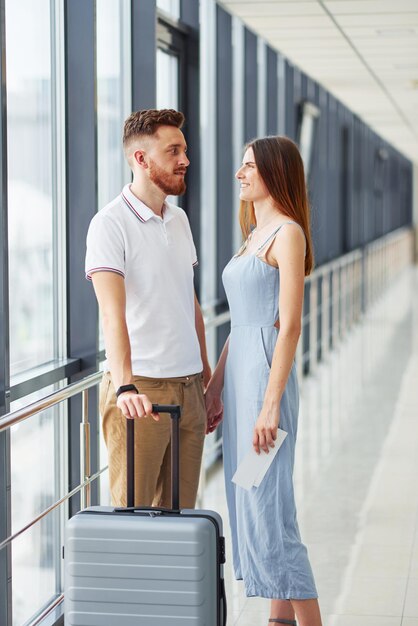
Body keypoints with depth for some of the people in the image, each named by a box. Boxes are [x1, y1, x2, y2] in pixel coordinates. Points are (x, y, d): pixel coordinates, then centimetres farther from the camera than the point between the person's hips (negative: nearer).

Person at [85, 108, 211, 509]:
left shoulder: (179, 219, 13)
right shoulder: (110, 224, -11)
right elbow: (112, 313, -23)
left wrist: (207, 375, 19)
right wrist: (124, 387, -34)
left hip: (189, 386, 7)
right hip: (140, 389, -7)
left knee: (180, 509, 10)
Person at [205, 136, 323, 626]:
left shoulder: (288, 233, -11)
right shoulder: (255, 235, 17)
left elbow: (289, 326, -17)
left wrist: (271, 405, -21)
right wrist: (215, 389, 17)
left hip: (266, 374, -9)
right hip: (239, 374, 9)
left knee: (267, 503, -8)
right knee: (251, 500, 11)